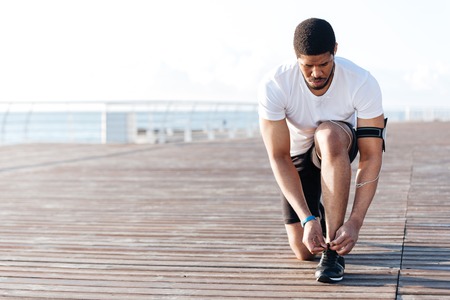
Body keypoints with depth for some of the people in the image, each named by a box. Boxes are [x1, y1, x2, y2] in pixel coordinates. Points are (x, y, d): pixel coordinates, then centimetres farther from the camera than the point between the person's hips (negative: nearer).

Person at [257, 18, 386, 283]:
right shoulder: (273, 86, -30)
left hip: (338, 147, -1)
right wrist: (307, 219, -38)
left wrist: (356, 222, -40)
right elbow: (279, 157, -28)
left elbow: (372, 157, -30)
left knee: (328, 135, -40)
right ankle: (319, 213, 37)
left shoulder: (363, 83, -30)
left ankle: (334, 250, -31)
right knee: (304, 251, -2)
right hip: (298, 153, 1)